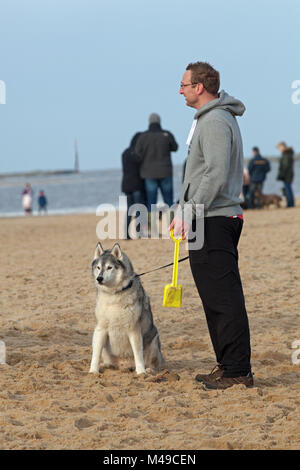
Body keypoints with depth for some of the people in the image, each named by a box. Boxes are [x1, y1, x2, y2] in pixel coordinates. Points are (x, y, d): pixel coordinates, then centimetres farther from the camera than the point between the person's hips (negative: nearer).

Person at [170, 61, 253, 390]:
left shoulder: (215, 121, -14)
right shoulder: (213, 118, 19)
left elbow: (216, 175, -23)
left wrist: (190, 213, -22)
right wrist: (184, 212, 23)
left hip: (212, 223, -11)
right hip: (213, 220, 11)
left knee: (224, 300, -10)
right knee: (216, 298, 13)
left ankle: (237, 371, -9)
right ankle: (228, 366, 17)